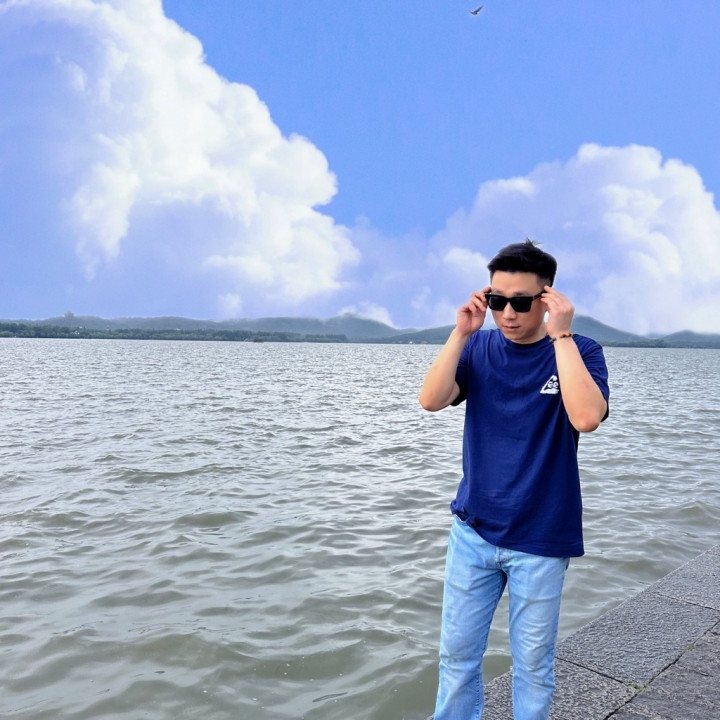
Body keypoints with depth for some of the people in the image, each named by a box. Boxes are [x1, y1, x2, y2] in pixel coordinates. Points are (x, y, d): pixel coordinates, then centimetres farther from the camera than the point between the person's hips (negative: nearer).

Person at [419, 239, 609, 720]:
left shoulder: (580, 352, -7)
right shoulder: (479, 348, 0)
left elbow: (587, 418, -24)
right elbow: (431, 401, -12)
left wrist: (560, 335, -23)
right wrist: (461, 332, -18)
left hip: (540, 541, -2)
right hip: (472, 532, 3)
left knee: (533, 666, 13)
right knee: (457, 654, 14)